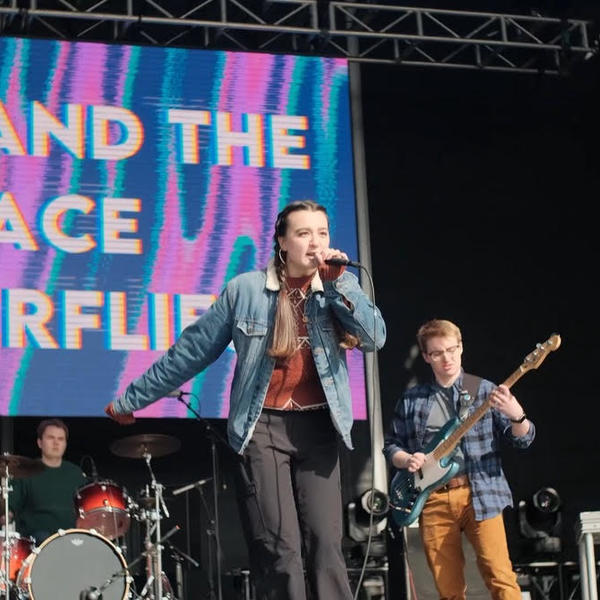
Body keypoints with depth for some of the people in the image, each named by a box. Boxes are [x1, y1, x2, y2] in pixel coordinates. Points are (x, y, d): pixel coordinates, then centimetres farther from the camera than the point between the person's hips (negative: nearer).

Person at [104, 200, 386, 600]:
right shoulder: (246, 289, 0)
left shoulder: (339, 287, 7)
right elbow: (192, 351, 6)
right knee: (278, 549, -7)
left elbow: (375, 338, -8)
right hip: (263, 427, -2)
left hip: (318, 427, 2)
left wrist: (338, 283, -14)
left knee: (326, 546, -6)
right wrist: (133, 399, 10)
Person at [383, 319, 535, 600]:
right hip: (432, 499, 3)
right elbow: (390, 444, 17)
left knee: (500, 576, -14)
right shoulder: (411, 400, 10)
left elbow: (523, 439, -1)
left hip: (479, 494, -2)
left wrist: (516, 415, -24)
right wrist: (406, 460, -5)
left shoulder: (484, 391, 3)